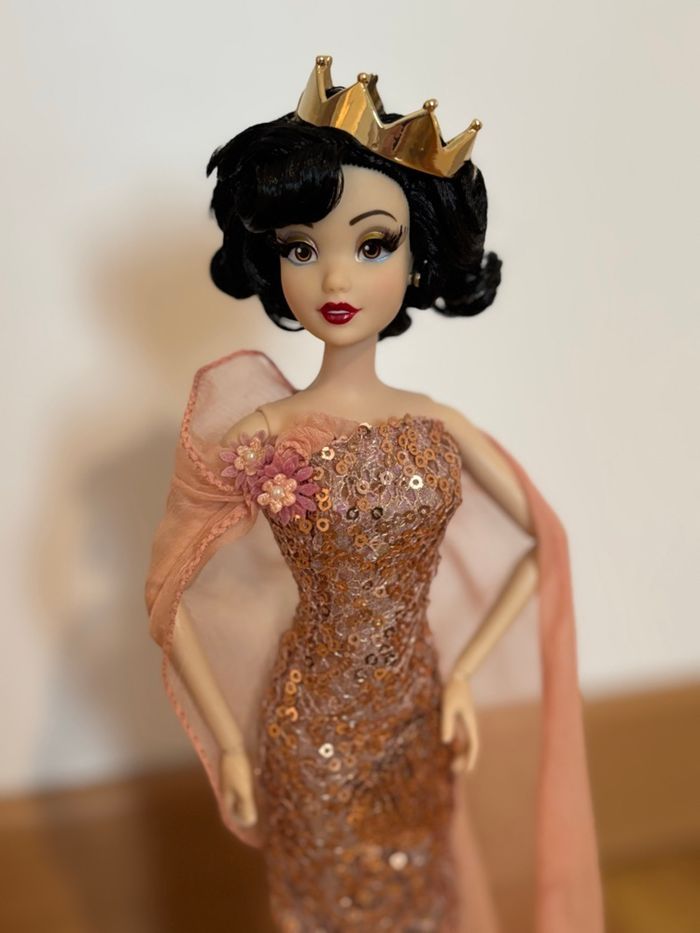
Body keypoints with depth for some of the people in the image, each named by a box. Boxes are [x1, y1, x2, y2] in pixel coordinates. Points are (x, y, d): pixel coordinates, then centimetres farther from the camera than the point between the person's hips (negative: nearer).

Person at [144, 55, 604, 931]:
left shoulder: (441, 427, -9)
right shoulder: (249, 440, -17)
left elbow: (540, 541, 2)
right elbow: (171, 597, -7)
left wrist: (462, 678, -3)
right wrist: (229, 747, -3)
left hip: (419, 719, 3)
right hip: (313, 730, -3)